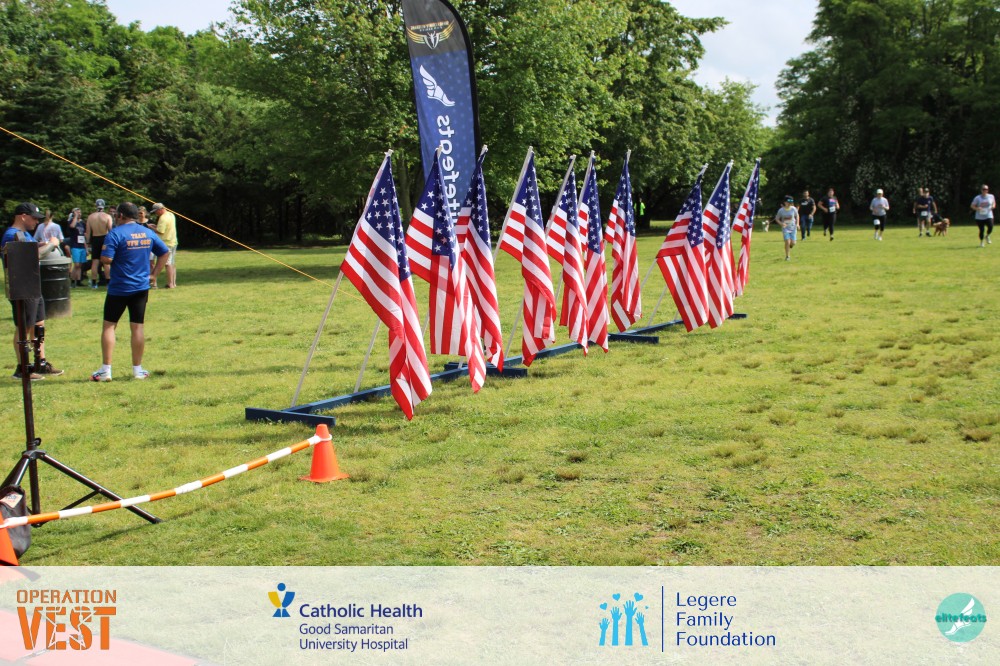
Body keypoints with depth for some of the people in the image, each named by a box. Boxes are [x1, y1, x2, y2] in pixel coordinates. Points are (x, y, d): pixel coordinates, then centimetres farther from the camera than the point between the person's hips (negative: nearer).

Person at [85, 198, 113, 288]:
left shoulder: (90, 217, 1)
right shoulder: (107, 216, -7)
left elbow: (88, 232, 2)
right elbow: (110, 230, -13)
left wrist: (88, 242, 9)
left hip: (95, 239, 2)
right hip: (105, 238, -2)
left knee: (95, 262, 6)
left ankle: (94, 282, 8)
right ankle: (108, 281, -1)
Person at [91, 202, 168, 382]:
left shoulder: (115, 233, -12)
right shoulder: (148, 233, 7)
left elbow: (106, 259, -19)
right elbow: (165, 253, 13)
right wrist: (154, 274, 13)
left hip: (119, 288, -4)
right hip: (141, 288, 5)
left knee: (109, 325, 4)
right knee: (137, 327, 7)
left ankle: (106, 370, 2)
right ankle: (137, 370, 11)